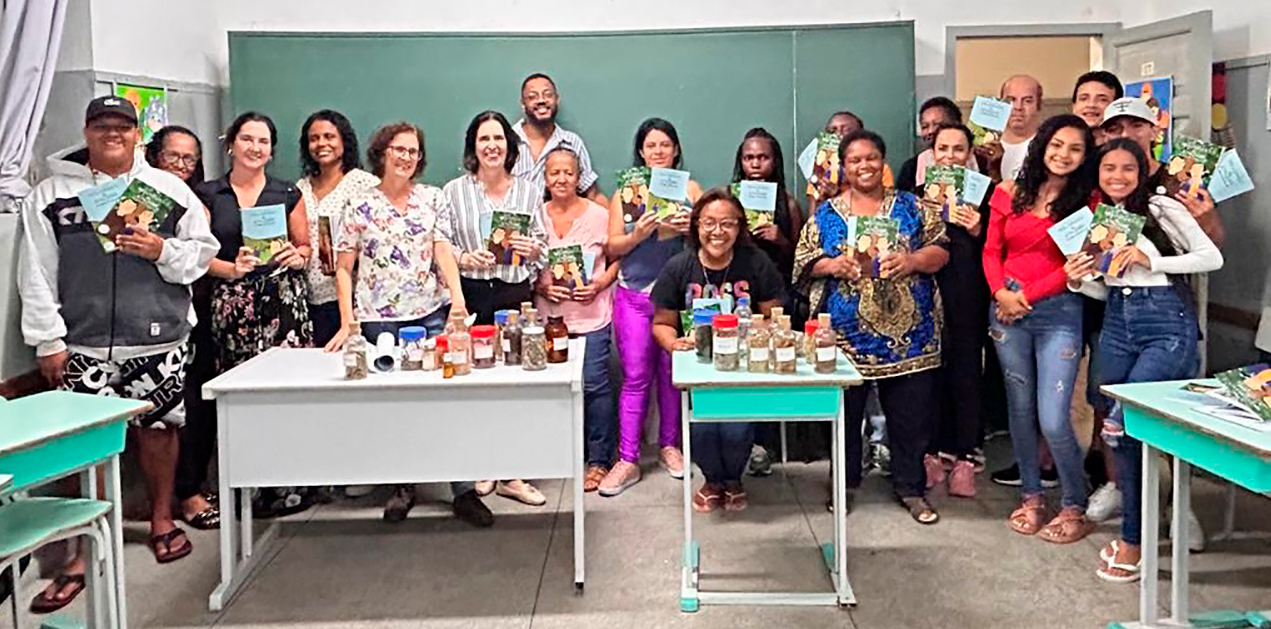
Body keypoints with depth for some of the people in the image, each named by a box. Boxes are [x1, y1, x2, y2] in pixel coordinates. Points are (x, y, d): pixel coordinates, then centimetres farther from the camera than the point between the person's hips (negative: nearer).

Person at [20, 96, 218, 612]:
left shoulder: (170, 190, 6)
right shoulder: (51, 195, 4)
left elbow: (201, 254, 7)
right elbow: (37, 275, 2)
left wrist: (163, 251, -12)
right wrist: (48, 340, -2)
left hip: (160, 340, 1)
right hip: (86, 345, -1)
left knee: (159, 427, 11)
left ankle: (161, 519, 31)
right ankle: (84, 553, 7)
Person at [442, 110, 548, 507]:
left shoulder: (528, 192, 11)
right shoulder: (454, 192, 6)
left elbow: (543, 248, 14)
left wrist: (532, 250, -7)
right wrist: (465, 258, -14)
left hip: (516, 294, 1)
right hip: (471, 295, -1)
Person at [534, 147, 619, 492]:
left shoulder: (598, 215, 0)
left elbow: (617, 260, 6)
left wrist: (599, 285, -10)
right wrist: (541, 287, -7)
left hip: (592, 315, -2)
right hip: (549, 315, 3)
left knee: (594, 383, -5)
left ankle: (599, 460, 7)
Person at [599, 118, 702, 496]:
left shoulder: (690, 189, 10)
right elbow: (612, 249, 4)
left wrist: (690, 228, -14)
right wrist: (639, 234, -15)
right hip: (634, 294, 0)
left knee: (672, 374, 7)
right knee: (635, 377, -2)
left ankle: (669, 446, 24)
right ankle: (627, 460, 2)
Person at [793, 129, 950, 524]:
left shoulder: (911, 207, 9)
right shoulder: (826, 215, 8)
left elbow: (941, 251, 4)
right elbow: (804, 262, 6)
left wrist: (912, 260, -14)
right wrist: (833, 265, -12)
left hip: (908, 331, 0)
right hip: (846, 334, 0)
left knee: (911, 414, 6)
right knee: (844, 413, 8)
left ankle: (911, 488, 22)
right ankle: (844, 483, 26)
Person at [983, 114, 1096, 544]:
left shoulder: (1086, 203, -2)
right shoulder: (1009, 193, 7)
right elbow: (992, 250, 8)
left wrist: (1026, 294, -11)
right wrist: (1001, 292, -8)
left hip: (1058, 311, -3)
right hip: (1007, 309, 4)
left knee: (1053, 420, -9)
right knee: (1020, 409, 12)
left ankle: (1075, 507, 11)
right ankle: (1031, 497, 27)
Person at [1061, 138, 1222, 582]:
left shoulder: (1162, 209, -5)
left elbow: (1213, 258, -7)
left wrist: (1151, 260, -16)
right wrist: (1078, 282, -6)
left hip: (1168, 323, -6)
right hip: (1117, 324, 6)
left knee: (1124, 427, -13)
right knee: (1124, 432, 7)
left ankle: (1132, 539, 1)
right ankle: (1136, 527, 20)